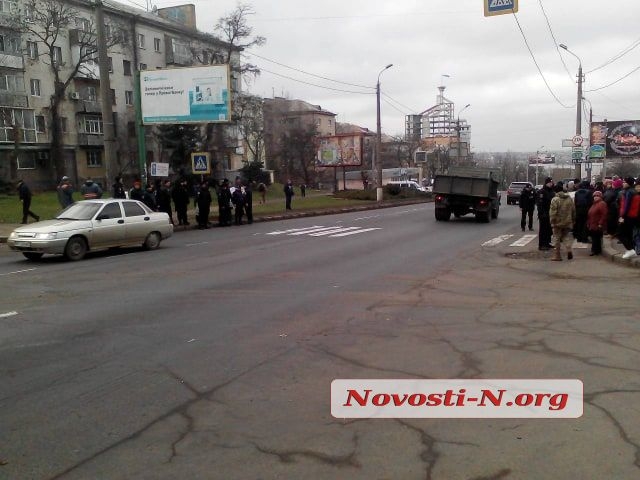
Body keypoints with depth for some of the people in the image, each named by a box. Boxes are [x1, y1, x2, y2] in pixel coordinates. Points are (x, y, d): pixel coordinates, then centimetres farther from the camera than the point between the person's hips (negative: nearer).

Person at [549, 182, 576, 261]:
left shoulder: (555, 199, -14)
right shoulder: (570, 199, 3)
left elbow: (552, 213, -16)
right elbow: (573, 211, 10)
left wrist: (552, 222, -8)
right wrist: (573, 221, 20)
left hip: (558, 222, -5)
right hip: (567, 222, 5)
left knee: (557, 238, 4)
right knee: (565, 236, 19)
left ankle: (557, 255, 7)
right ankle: (569, 249, -3)